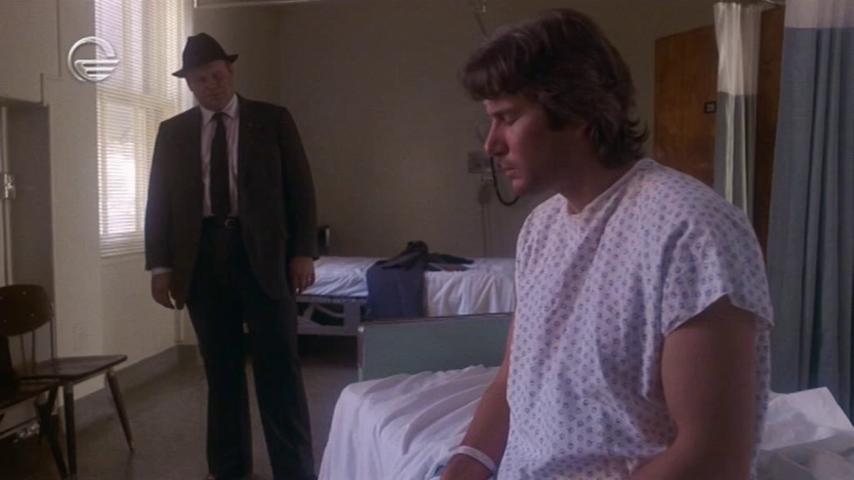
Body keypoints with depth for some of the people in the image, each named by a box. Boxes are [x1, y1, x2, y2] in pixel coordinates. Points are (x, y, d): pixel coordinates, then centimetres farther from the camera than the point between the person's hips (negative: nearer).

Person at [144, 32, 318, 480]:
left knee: (278, 368, 0)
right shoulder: (172, 132, 11)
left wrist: (303, 252, -5)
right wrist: (160, 265, 3)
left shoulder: (273, 120, 5)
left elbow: (300, 188, 2)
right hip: (203, 256, 2)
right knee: (221, 368, 9)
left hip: (263, 253, -2)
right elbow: (158, 201, 10)